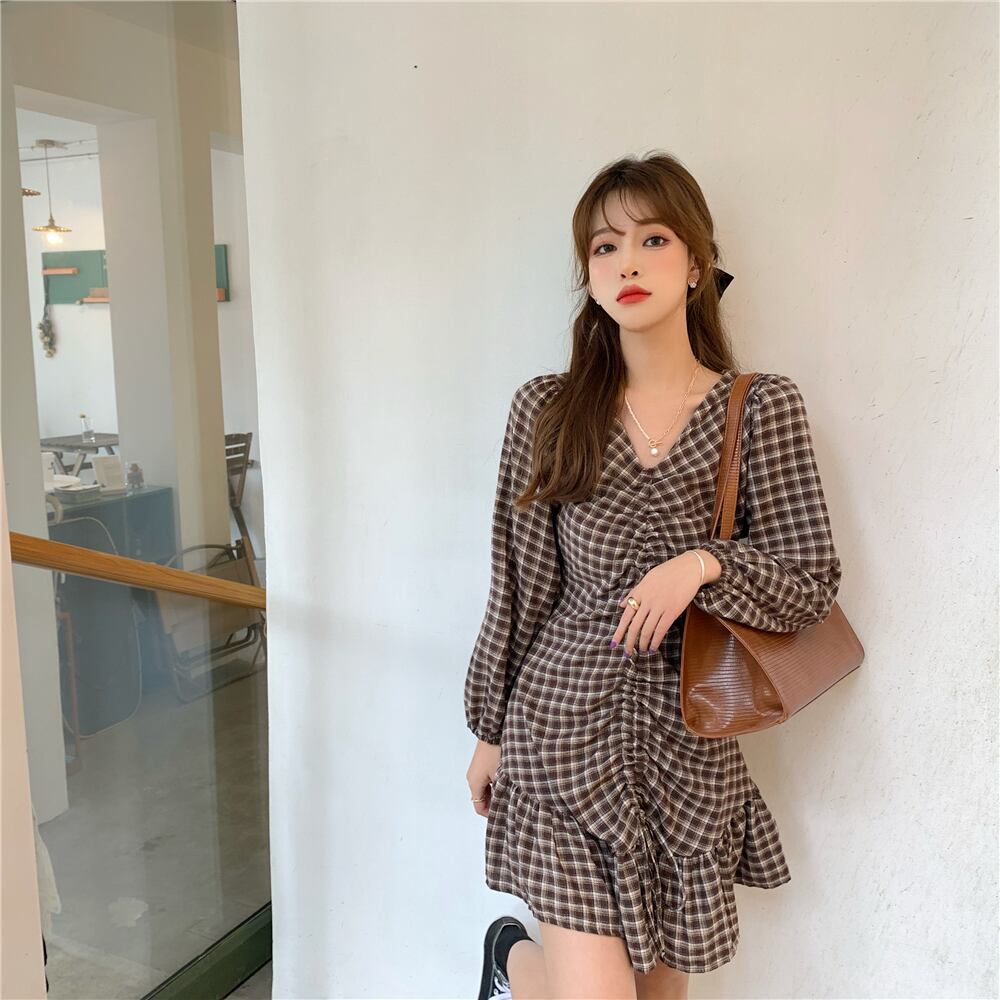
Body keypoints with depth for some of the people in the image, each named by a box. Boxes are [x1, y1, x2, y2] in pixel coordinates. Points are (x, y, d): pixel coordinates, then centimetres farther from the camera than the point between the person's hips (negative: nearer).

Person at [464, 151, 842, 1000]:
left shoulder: (763, 407, -3)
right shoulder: (547, 410, -1)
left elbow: (815, 580, -2)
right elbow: (519, 583, 3)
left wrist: (703, 563, -20)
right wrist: (490, 729, 9)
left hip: (690, 739, 2)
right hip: (564, 718, -1)